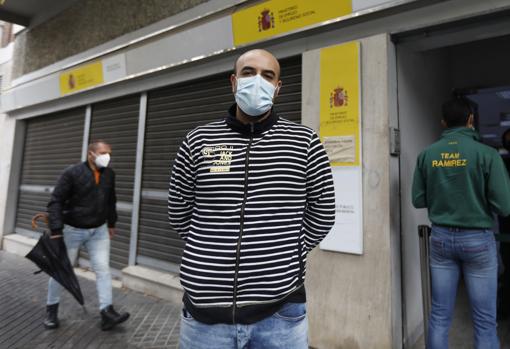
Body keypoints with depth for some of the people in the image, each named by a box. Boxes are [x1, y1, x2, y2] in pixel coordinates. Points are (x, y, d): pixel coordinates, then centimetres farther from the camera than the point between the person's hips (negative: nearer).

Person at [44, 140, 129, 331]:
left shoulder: (109, 174, 2)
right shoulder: (72, 173, -14)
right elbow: (56, 201, -15)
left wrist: (111, 223, 15)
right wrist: (56, 230, -22)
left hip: (99, 230, 3)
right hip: (72, 230, -3)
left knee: (103, 269, -3)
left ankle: (107, 312, 0)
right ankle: (51, 310, 32)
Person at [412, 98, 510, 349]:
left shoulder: (427, 155, -3)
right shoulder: (486, 153, -12)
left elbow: (418, 200, 1)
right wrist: (479, 199, 8)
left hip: (441, 237, 3)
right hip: (478, 239, -2)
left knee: (439, 315, 12)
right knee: (484, 320, 12)